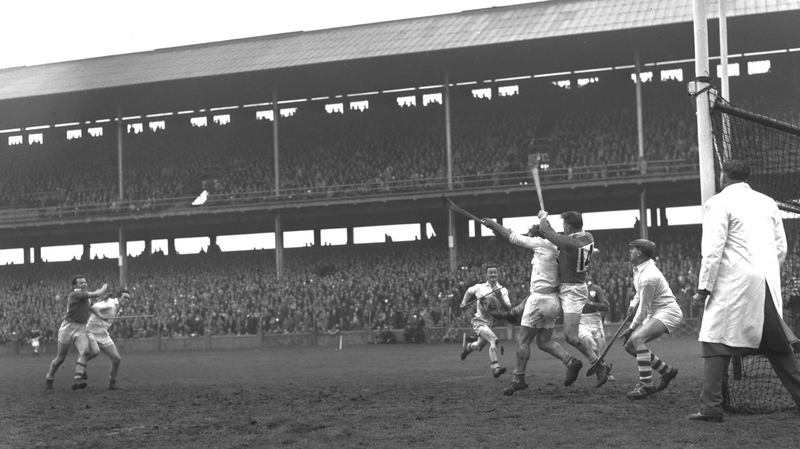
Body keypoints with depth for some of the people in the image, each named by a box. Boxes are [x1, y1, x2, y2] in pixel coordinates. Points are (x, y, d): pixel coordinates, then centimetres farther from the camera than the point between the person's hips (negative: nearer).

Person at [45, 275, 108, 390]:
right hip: (68, 327, -5)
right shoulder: (74, 294, -13)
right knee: (60, 358, 5)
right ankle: (49, 379, 29)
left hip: (81, 329, 5)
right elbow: (96, 294, -18)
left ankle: (78, 381, -31)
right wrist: (104, 287, -2)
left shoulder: (87, 297, 11)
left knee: (84, 351, -22)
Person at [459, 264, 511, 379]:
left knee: (479, 346, 21)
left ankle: (468, 347, 57)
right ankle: (495, 367, -35)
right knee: (493, 339, -29)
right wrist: (464, 302, 6)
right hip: (479, 321, -4)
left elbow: (508, 308, -12)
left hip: (492, 322, 4)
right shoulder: (479, 287, -4)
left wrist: (500, 298, -27)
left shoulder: (502, 290, -3)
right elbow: (469, 291, 18)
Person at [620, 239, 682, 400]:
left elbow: (644, 308, -17)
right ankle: (667, 371, 21)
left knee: (637, 338, -31)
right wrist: (633, 304, 8)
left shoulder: (648, 277, -24)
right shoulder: (638, 269, 7)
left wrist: (632, 328, -8)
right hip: (654, 314, 11)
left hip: (667, 312, -11)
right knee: (629, 346, 8)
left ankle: (646, 385, -31)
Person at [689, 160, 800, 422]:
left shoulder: (718, 203, -4)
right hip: (769, 285, 6)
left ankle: (711, 408, -7)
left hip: (734, 285, -6)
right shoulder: (767, 202, 14)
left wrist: (703, 289, -7)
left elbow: (712, 250, -11)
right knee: (778, 345, 14)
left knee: (715, 343, -2)